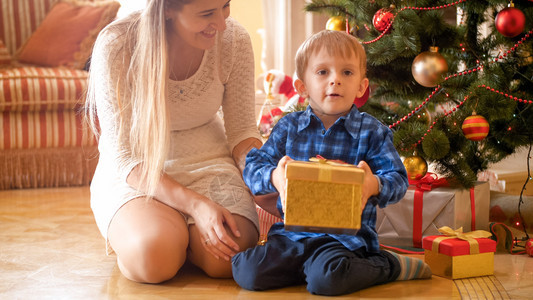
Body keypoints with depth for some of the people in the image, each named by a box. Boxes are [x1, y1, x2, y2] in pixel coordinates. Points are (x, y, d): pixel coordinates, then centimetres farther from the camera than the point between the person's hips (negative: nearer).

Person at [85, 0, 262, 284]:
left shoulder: (234, 39, -11)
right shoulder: (116, 45, -21)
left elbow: (242, 132, -3)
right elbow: (124, 157, -20)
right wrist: (195, 204, -33)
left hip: (208, 164, 2)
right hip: (133, 174, -2)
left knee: (229, 257, -29)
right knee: (154, 258, -34)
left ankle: (181, 232, 7)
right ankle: (127, 229, 4)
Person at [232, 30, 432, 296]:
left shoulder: (371, 132, 0)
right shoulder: (288, 127, 6)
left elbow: (398, 178, -4)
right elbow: (254, 165, 4)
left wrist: (375, 185, -28)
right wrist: (274, 177, -20)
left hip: (347, 236, -3)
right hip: (293, 232, 3)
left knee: (324, 279, -32)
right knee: (246, 271, -17)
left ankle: (388, 266, -2)